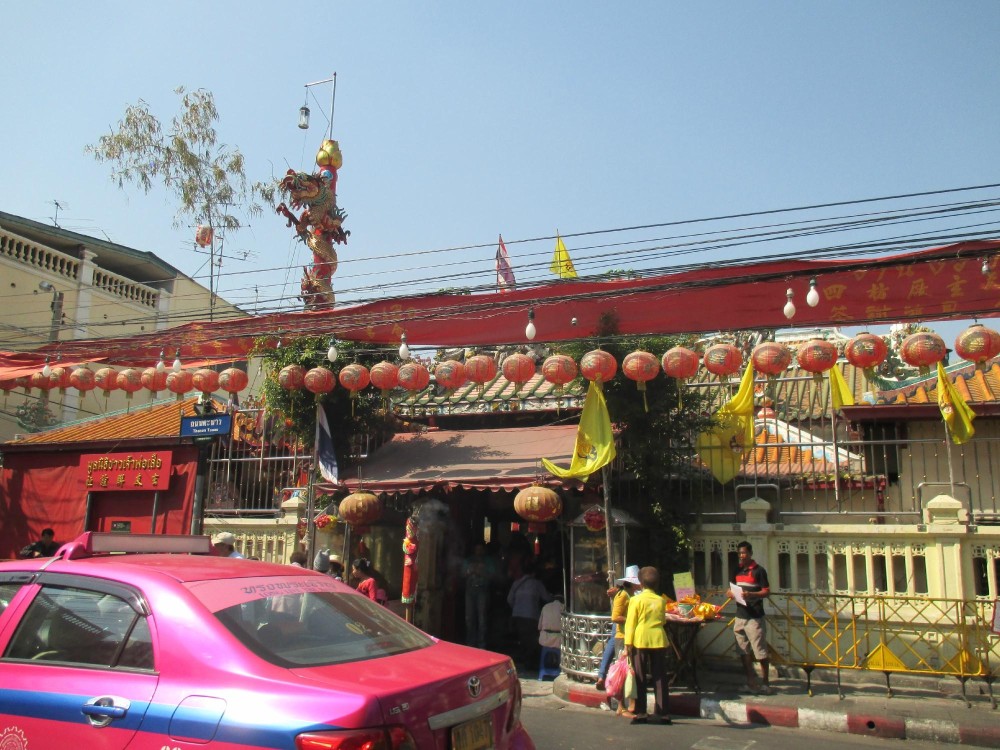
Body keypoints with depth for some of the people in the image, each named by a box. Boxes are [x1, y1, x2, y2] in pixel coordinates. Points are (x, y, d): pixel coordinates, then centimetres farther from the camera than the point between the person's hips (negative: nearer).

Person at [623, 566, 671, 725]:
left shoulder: (636, 600, -4)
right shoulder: (661, 600, 5)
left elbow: (630, 623, -6)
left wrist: (628, 643, -4)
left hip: (640, 641, -2)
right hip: (658, 640, 2)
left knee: (640, 678, 5)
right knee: (659, 677, 7)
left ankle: (640, 713, 5)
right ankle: (661, 713, 7)